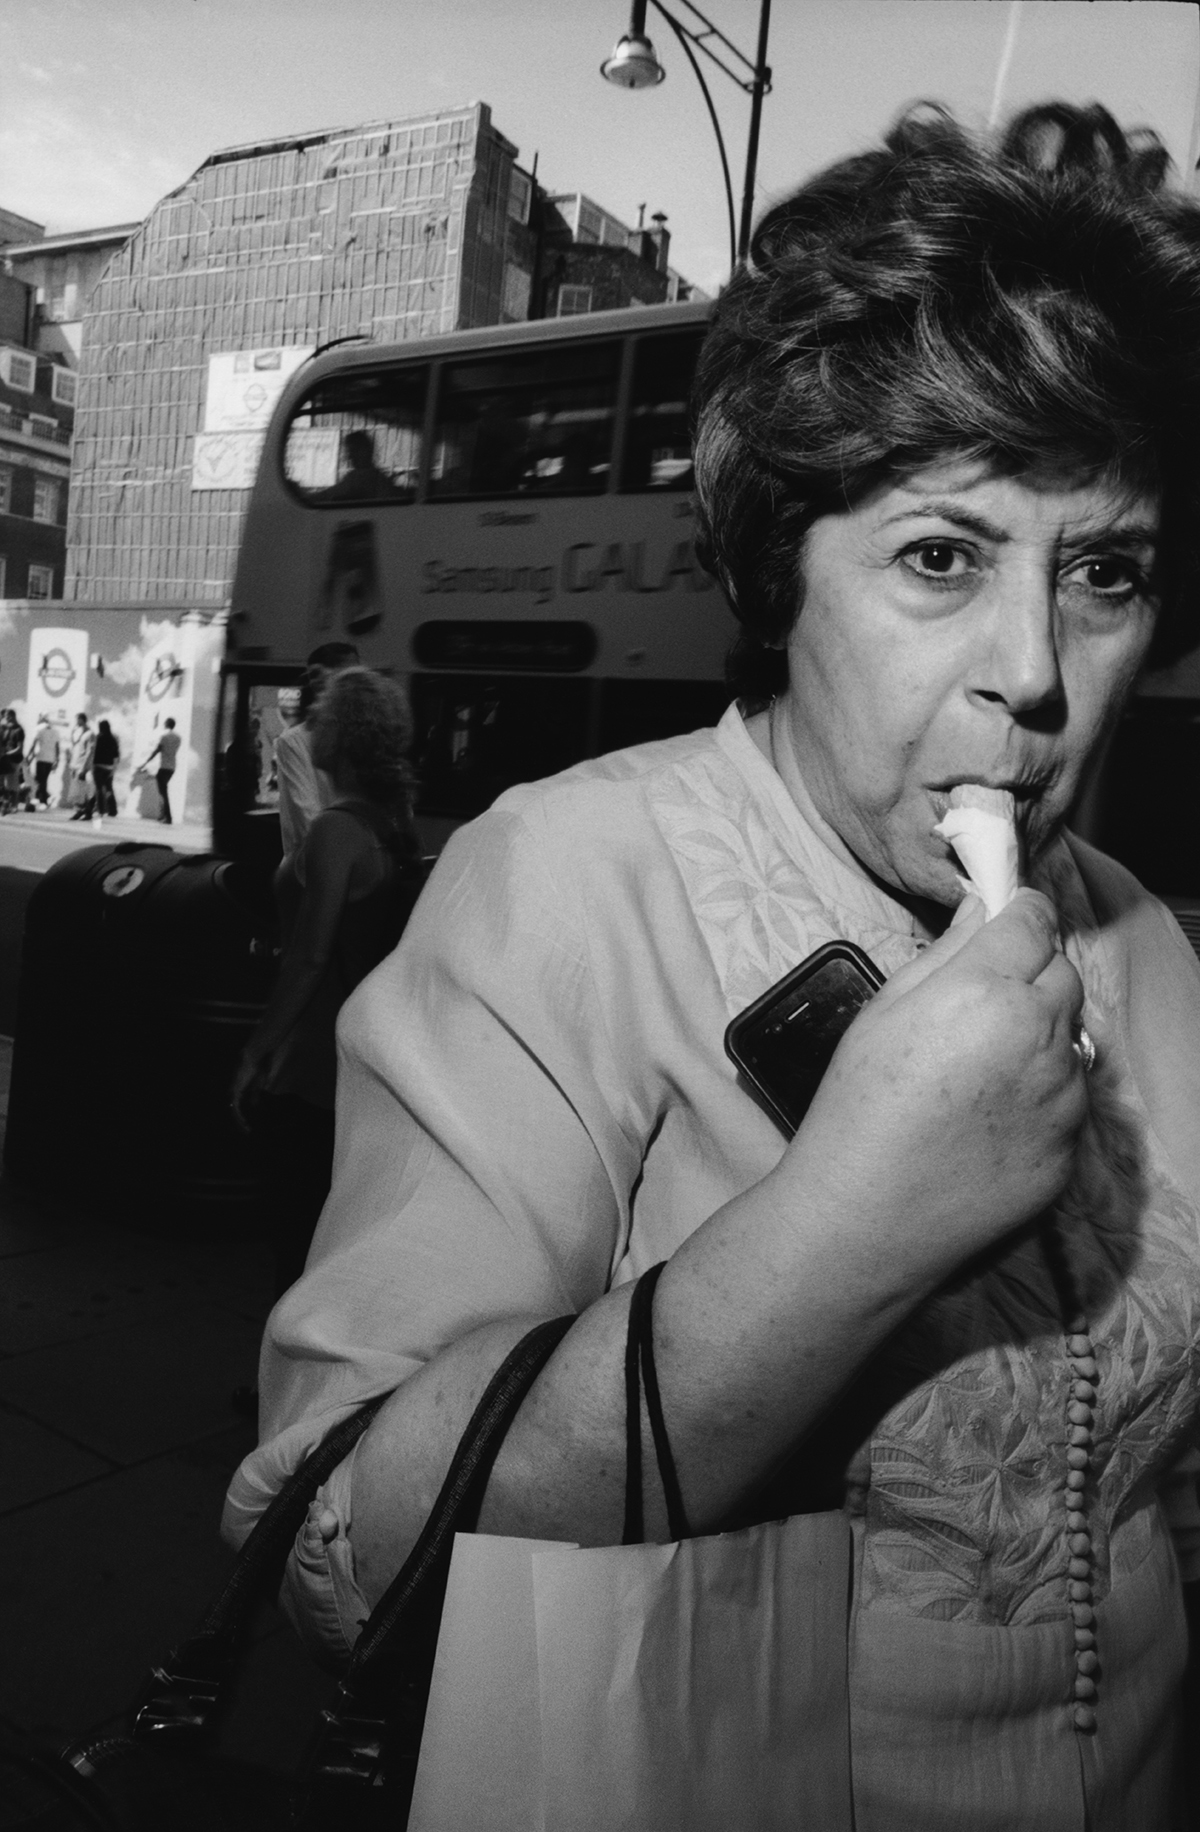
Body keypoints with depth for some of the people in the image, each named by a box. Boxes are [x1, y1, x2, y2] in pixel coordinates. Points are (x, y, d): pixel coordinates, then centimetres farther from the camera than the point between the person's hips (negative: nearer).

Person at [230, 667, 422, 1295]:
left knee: (299, 1225, 3)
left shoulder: (336, 827, -19)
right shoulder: (393, 820, 5)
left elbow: (310, 955, -20)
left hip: (312, 1064, -8)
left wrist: (257, 1051, -14)